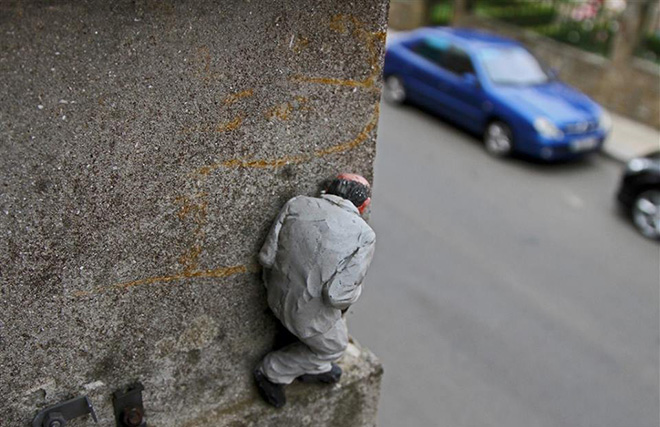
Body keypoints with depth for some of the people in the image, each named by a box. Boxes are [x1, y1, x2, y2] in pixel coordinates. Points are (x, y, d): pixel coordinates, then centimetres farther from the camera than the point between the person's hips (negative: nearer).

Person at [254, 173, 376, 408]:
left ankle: (314, 369, 53)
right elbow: (338, 295, -25)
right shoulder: (364, 235, -20)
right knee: (333, 346, 29)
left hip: (278, 294, 6)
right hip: (309, 312, -5)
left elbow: (267, 257, -9)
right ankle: (272, 372, 37)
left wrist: (293, 264, 11)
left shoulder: (297, 204, -10)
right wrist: (355, 291, -2)